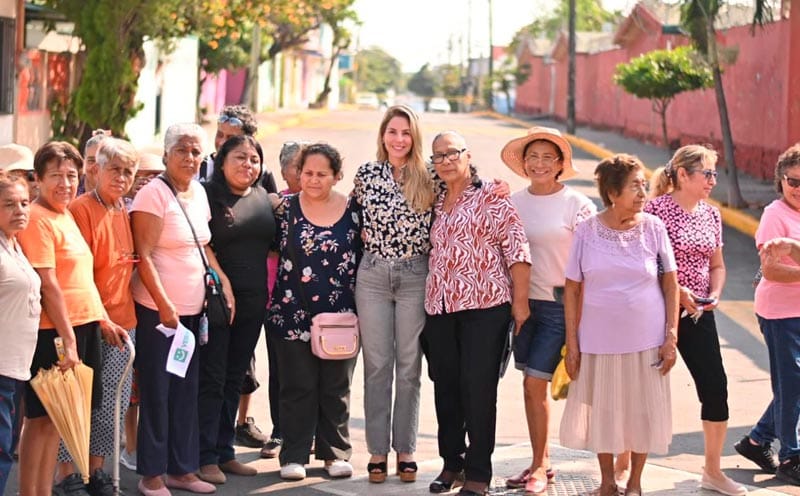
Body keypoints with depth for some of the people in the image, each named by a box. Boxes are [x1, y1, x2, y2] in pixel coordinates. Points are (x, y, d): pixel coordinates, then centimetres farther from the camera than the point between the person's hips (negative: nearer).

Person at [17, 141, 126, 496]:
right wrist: (68, 340, -19)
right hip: (53, 333, -9)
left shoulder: (66, 215, 15)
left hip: (82, 327, 9)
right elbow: (48, 285, -18)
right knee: (41, 417, -3)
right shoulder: (38, 219, -13)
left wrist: (102, 319, 19)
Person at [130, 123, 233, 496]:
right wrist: (165, 305, -19)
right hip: (158, 309, -7)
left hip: (192, 308, 7)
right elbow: (144, 256, -16)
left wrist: (223, 282, 10)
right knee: (156, 391, 0)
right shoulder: (154, 193, -12)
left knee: (187, 389, 12)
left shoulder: (199, 192, 10)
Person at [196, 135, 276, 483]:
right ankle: (205, 457, 2)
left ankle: (224, 451, 20)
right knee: (211, 379, -2)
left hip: (253, 299, 6)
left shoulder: (262, 196, 11)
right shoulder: (209, 195, -7)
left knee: (235, 379, 12)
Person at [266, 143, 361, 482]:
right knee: (297, 387, 3)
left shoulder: (352, 210, 0)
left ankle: (335, 452, 20)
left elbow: (363, 258, 5)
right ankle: (294, 455, 11)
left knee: (336, 388, 9)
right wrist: (279, 299, -1)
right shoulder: (286, 207, -1)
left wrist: (359, 307, 2)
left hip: (340, 314, 1)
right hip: (294, 314, -1)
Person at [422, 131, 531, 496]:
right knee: (445, 388, 10)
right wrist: (428, 301, 15)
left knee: (478, 389, -5)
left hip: (485, 306, -6)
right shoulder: (435, 205, 15)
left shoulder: (491, 199, -3)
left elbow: (517, 251, -7)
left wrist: (520, 301, -12)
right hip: (440, 308, 6)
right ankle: (451, 463, 23)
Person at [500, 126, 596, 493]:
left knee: (535, 383, -7)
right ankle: (541, 462, 19)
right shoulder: (513, 203, 6)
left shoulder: (577, 205, -6)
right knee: (530, 385, 8)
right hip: (523, 301, 5)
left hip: (560, 303, -5)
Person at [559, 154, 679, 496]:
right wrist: (572, 343, -2)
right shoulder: (587, 231, -4)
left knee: (643, 411, 8)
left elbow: (670, 284, 1)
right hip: (598, 340, 0)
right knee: (602, 412, 10)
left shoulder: (653, 227, -3)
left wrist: (671, 337, -3)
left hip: (646, 340, 0)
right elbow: (572, 289, 1)